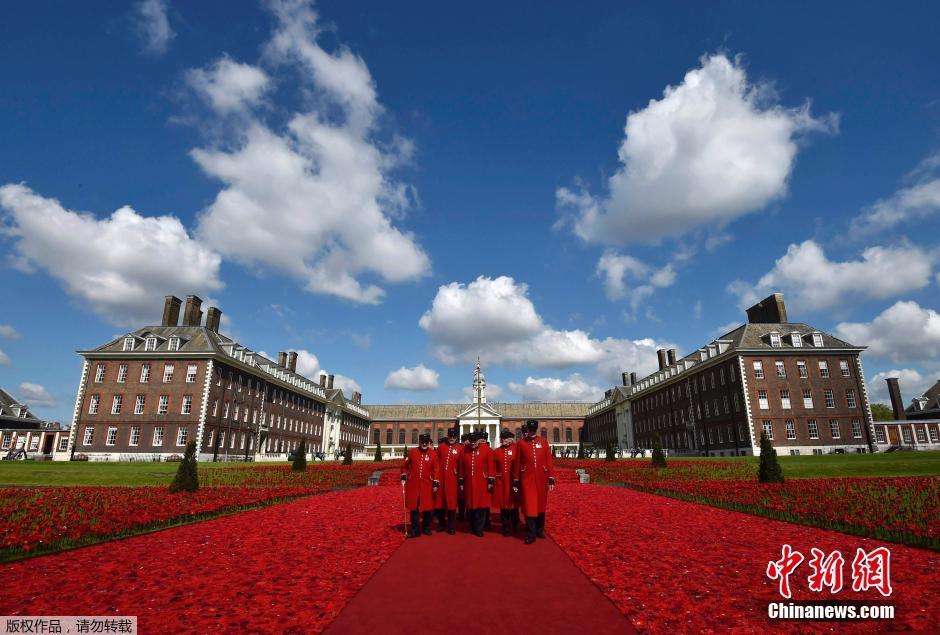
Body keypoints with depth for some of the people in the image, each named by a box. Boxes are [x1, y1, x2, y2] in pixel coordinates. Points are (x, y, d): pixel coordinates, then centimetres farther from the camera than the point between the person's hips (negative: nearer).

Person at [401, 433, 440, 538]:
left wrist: (436, 483, -4)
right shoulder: (412, 452, 2)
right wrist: (403, 477, 4)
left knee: (427, 507, 7)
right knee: (413, 507, 2)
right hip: (413, 484, 0)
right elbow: (405, 466, 11)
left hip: (427, 485, 0)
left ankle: (426, 528, 24)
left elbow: (436, 470, 1)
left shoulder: (433, 454, 1)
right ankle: (415, 530, 12)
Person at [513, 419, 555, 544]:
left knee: (541, 505, 12)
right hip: (527, 479, -2)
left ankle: (540, 530, 29)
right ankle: (531, 534, 6)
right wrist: (515, 481, 0)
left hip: (541, 479, 2)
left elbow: (549, 461, 4)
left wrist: (551, 478, -2)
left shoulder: (544, 442, 5)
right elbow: (517, 463, 2)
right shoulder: (520, 444, 1)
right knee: (529, 506, -2)